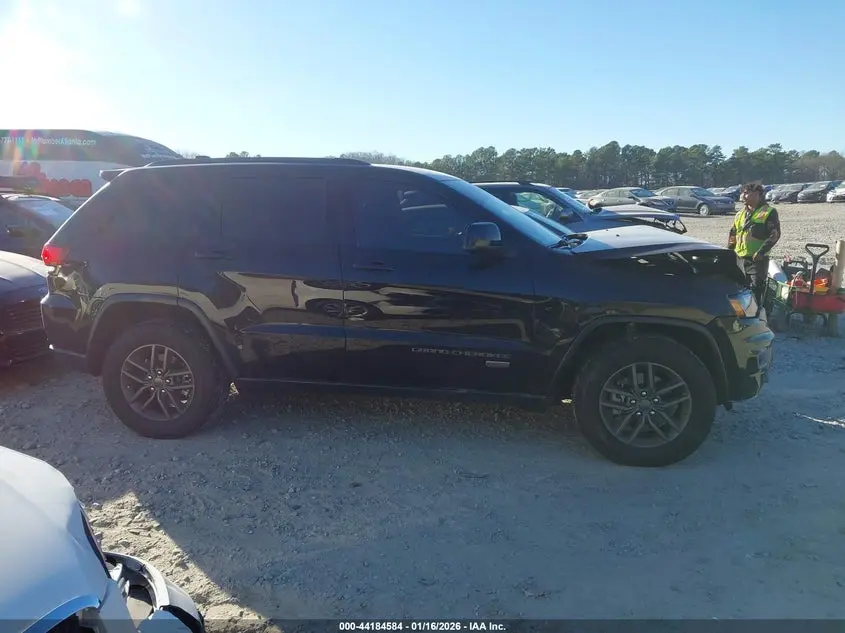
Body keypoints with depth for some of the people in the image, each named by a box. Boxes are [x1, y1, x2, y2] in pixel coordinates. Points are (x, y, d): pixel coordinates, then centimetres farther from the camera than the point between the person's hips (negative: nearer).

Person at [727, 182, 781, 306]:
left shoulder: (769, 212, -4)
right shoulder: (741, 214, 16)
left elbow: (774, 235, -12)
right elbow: (733, 234, 23)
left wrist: (761, 252, -19)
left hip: (758, 260, -7)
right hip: (739, 259, 7)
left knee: (756, 292, -6)